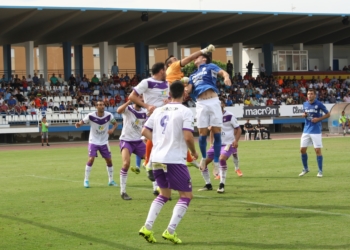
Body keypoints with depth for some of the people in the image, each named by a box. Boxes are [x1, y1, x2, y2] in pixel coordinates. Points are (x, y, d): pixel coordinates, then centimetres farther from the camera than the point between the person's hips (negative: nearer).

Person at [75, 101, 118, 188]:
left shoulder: (109, 115, -11)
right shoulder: (90, 116, -18)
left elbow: (115, 123, 5)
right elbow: (81, 123, -11)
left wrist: (112, 129, -16)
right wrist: (78, 124, -36)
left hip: (104, 142, 3)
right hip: (93, 141, -3)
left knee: (109, 160, 4)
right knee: (91, 159, -16)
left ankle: (111, 180, 21)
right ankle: (86, 180, -4)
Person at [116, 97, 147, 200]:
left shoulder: (145, 112, 3)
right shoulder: (128, 109, -10)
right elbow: (119, 110, -33)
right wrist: (130, 101, -34)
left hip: (138, 141, 5)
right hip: (126, 141, -5)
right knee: (126, 163, -25)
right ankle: (123, 192, -14)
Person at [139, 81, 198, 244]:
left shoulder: (159, 110, 11)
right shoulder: (185, 111, -7)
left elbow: (145, 131, 13)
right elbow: (188, 136, -16)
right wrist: (194, 152, 1)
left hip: (157, 159, 7)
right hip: (175, 160, -6)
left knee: (164, 194, 22)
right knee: (186, 195, 6)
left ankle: (147, 228, 9)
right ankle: (170, 231, -6)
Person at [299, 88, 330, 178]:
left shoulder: (319, 104, -8)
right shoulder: (305, 104, 7)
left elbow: (328, 114, -2)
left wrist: (318, 119, -15)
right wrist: (304, 115, -2)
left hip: (316, 131, -5)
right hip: (306, 130, 5)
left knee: (317, 150, -6)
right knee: (302, 149, 4)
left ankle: (320, 171, 5)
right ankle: (305, 169, 21)